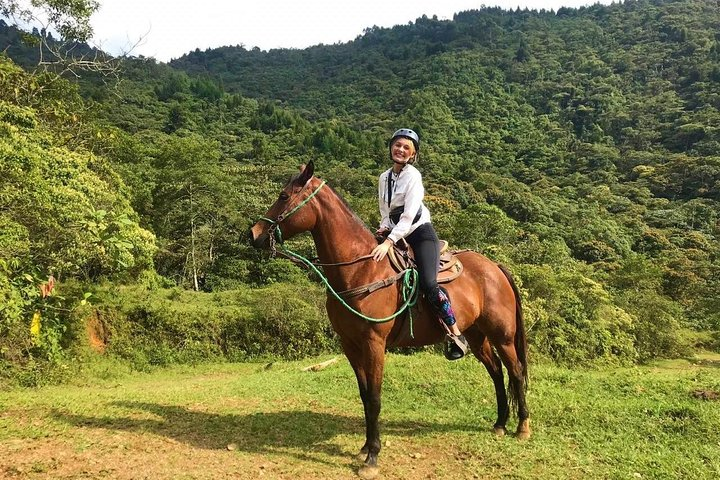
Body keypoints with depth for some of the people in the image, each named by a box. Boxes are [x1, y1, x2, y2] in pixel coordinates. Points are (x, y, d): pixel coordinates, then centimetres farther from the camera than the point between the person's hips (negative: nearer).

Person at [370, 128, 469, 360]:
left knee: (428, 284, -25)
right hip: (397, 236, 8)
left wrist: (389, 242, -31)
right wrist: (384, 228, -3)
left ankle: (456, 334, -12)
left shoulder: (413, 176, -10)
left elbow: (408, 216, -21)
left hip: (421, 234, -7)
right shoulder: (384, 178, 11)